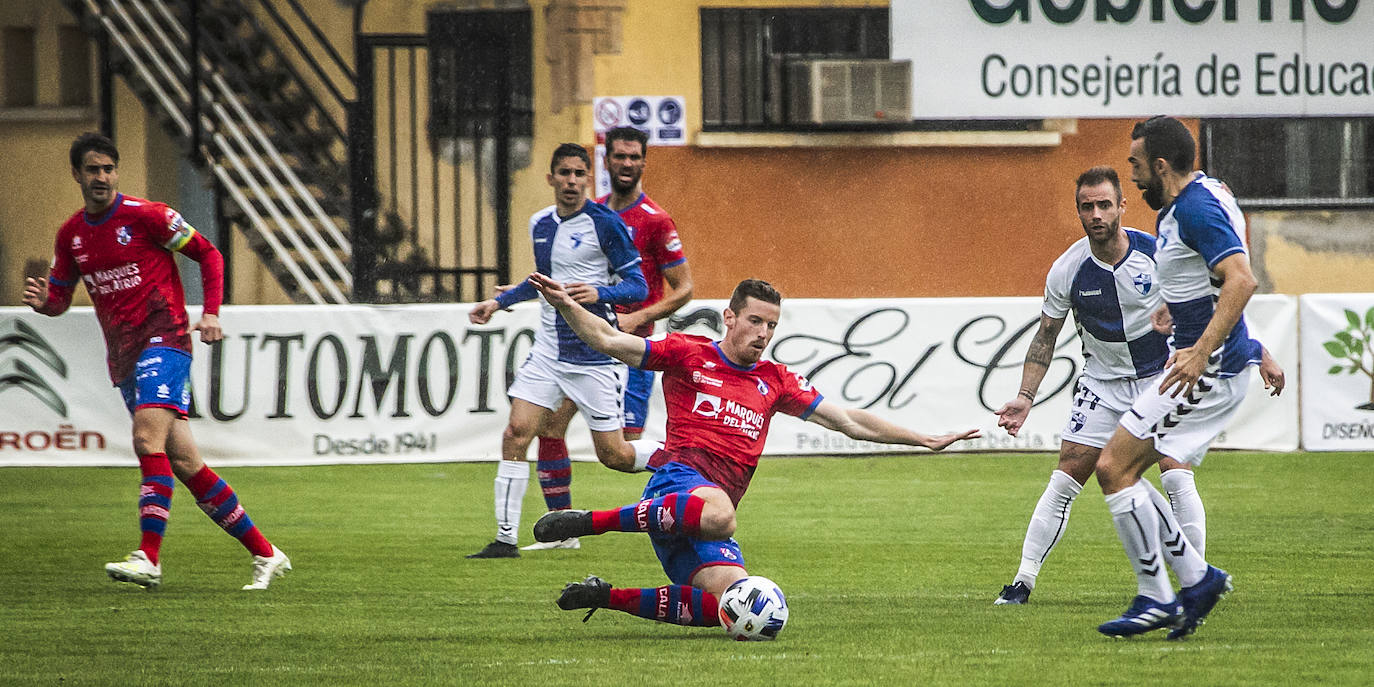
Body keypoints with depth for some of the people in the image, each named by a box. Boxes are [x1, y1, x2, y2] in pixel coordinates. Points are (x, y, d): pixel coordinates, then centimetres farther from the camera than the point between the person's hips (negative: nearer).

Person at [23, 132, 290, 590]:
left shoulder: (145, 216, -6)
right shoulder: (70, 234, 11)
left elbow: (208, 254, 1)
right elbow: (60, 297, 18)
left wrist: (211, 314, -10)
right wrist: (42, 302, -6)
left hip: (163, 339, -6)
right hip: (123, 357, 6)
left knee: (148, 438, -25)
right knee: (182, 462, 4)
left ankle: (149, 559, -31)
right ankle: (263, 553, 12)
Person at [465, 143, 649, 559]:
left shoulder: (605, 223, -9)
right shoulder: (540, 224, 10)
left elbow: (638, 286, -9)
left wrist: (598, 293, -26)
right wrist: (500, 302, 25)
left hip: (595, 354, -5)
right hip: (548, 350, 5)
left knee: (612, 454, -2)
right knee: (516, 433, -9)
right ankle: (506, 538, -5)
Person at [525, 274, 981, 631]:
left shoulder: (774, 382, 22)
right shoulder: (688, 355, 9)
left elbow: (848, 421, 24)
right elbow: (610, 342, 4)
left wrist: (925, 440, 20)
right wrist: (565, 306, -13)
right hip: (681, 477, -6)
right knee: (717, 513, -43)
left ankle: (611, 598, -2)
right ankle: (591, 521, -30)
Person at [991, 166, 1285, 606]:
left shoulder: (1157, 254, -16)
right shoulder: (1067, 271, -12)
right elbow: (1045, 337, 3)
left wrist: (1259, 355, -5)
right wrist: (1025, 397, -5)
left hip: (1161, 377, -1)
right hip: (1102, 383, 1)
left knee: (1177, 478, -16)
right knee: (1063, 483, -6)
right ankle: (1023, 580, 2)